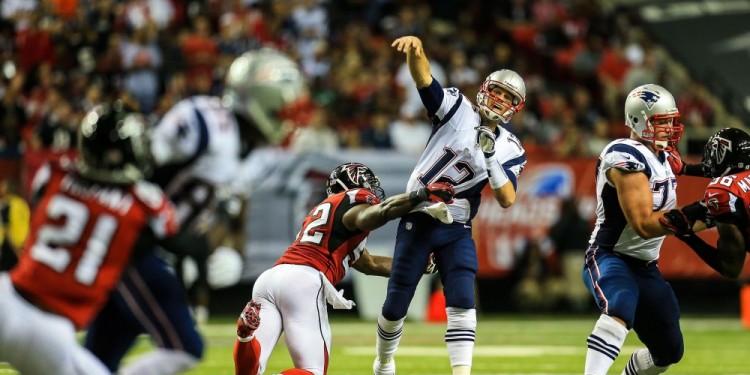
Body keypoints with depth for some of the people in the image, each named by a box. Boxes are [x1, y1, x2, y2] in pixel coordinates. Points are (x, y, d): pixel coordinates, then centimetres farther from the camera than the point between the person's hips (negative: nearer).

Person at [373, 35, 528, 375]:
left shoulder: (510, 151, 1)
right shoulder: (457, 109, -5)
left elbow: (507, 200, -11)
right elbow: (423, 78, -20)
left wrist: (491, 157, -24)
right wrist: (415, 49, -43)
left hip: (456, 229, 2)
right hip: (417, 220, -1)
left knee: (462, 302, -14)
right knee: (396, 305, 6)